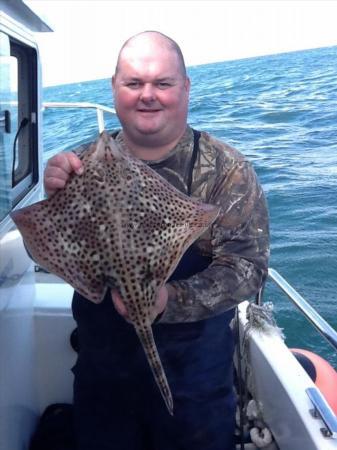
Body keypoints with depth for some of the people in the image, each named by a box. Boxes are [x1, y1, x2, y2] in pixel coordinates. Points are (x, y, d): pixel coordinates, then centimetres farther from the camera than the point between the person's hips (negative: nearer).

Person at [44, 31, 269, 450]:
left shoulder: (227, 170, -12)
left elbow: (247, 266, -17)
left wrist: (169, 300, -32)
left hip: (194, 375, -2)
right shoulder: (89, 162, -3)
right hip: (100, 366, 3)